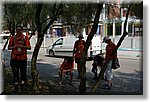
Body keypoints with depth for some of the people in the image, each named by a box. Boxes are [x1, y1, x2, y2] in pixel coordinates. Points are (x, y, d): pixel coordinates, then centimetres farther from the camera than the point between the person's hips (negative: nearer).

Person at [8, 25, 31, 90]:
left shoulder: (25, 38, 2)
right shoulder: (12, 38, 7)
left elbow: (29, 47, -2)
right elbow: (9, 47, 8)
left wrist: (22, 46, -18)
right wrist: (15, 46, -11)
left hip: (23, 57, -1)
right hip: (14, 57, 1)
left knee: (23, 71, 5)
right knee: (15, 72, 3)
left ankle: (23, 82, 20)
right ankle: (16, 83, 13)